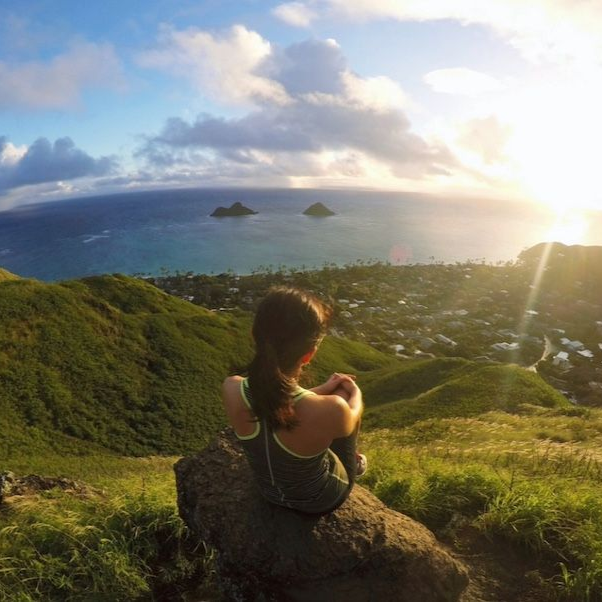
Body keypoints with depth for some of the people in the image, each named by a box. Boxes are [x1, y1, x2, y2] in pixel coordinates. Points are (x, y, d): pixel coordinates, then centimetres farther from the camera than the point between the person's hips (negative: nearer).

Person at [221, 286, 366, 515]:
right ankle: (353, 462, 45)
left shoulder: (231, 389, -29)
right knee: (345, 395, 17)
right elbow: (352, 417, -14)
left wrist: (322, 389, 3)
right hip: (321, 500, -3)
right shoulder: (329, 410, -41)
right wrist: (355, 392, 7)